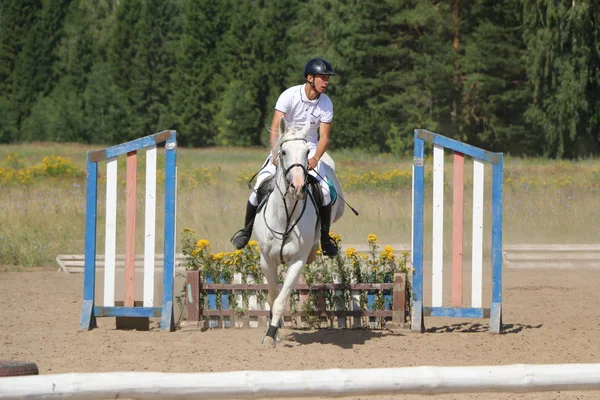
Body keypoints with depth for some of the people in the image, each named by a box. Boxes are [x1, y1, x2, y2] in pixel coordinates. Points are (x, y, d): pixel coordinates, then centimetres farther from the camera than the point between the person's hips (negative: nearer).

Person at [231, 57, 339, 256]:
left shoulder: (326, 104, -8)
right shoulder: (290, 96, -16)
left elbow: (324, 137, -8)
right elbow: (275, 128, -20)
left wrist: (315, 159, -26)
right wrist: (276, 154, -33)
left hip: (309, 151, 2)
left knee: (324, 191, -18)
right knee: (260, 186, -16)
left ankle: (325, 238, 2)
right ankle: (246, 230, 9)